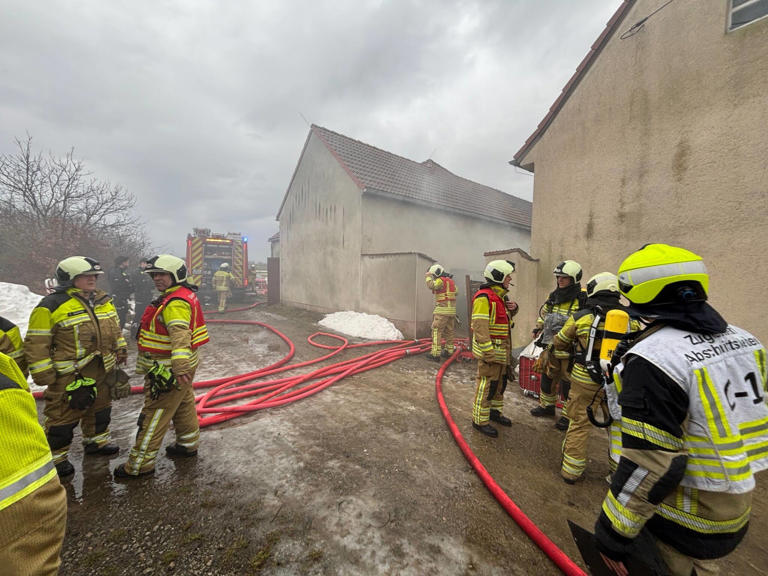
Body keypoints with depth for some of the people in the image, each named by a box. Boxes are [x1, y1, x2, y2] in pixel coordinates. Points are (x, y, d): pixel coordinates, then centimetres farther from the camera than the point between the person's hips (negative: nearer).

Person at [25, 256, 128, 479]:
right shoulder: (51, 306, -14)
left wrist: (121, 350, 16)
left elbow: (114, 329, 19)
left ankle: (96, 441, 41)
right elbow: (36, 343, -12)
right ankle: (55, 457, 27)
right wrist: (43, 375, -13)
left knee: (100, 409, 21)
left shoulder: (103, 301, 6)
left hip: (100, 371, 7)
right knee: (63, 417, 6)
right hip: (69, 376, -7)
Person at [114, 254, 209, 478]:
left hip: (169, 368, -11)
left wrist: (180, 365, -50)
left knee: (155, 413, 3)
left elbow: (180, 333, -39)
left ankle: (140, 464, 18)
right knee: (183, 405, 22)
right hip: (177, 366, 11)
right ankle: (188, 444, 39)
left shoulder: (176, 302, -23)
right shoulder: (182, 295, 11)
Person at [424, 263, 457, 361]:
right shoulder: (451, 281, 17)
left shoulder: (441, 280, -10)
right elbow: (455, 292, 29)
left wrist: (428, 277, -11)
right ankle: (448, 351, 21)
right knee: (449, 331, 14)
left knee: (436, 331, -6)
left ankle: (436, 353, -9)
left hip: (442, 310, -8)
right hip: (452, 310, 9)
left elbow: (431, 285, -27)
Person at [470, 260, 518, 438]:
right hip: (489, 350, -10)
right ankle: (480, 420, 13)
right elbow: (480, 327, -24)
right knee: (487, 384, -1)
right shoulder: (484, 297, -19)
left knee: (500, 382, 20)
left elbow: (505, 318, 27)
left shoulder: (500, 296, 13)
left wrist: (513, 308, 4)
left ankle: (495, 411, 38)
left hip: (502, 349, 10)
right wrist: (489, 353, -26)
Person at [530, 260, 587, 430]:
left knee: (568, 384, 7)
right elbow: (543, 313, 23)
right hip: (551, 348, 7)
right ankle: (547, 406, 39)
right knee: (547, 378, 19)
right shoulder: (552, 297, 8)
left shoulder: (582, 301, -13)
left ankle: (567, 415, 24)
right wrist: (538, 328, 13)